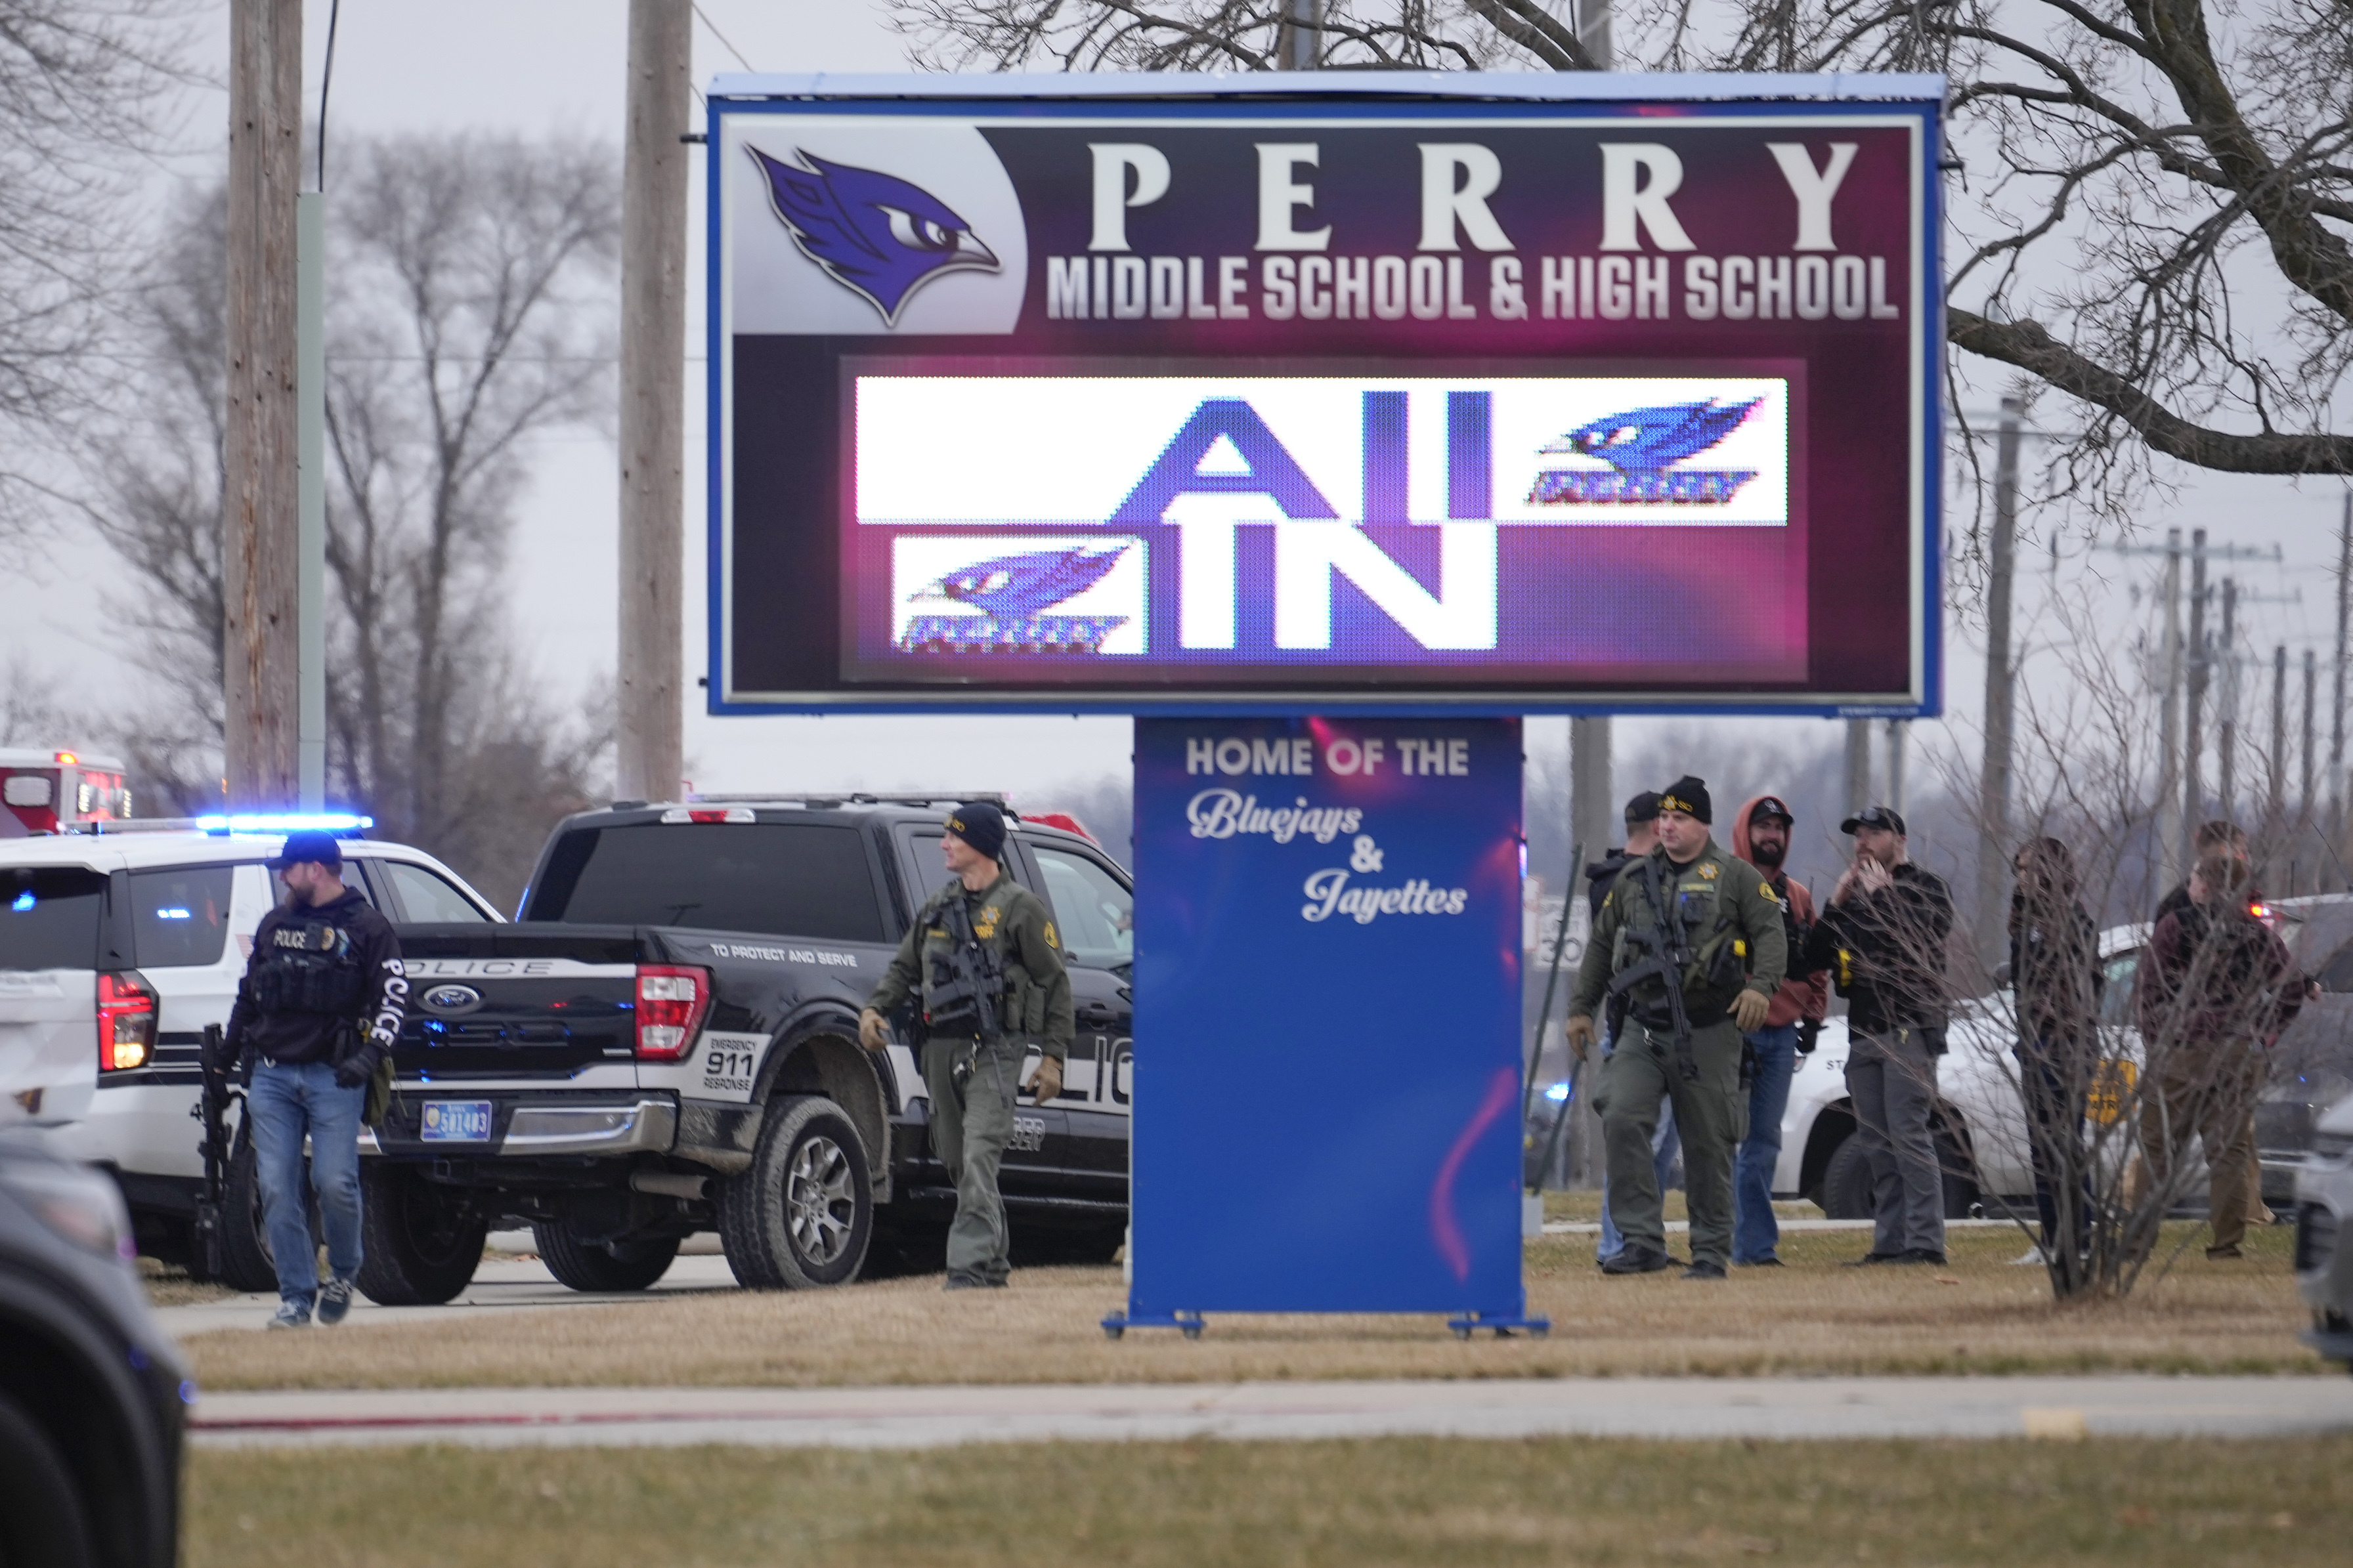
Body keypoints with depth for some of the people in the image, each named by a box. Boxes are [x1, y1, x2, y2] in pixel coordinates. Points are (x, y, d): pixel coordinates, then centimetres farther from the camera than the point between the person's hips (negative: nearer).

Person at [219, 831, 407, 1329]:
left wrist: (370, 1054, -13)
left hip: (334, 1079, -4)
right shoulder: (274, 925, 18)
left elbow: (393, 995, -1)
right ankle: (295, 1297, 1)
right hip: (272, 1077, 5)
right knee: (278, 1191, -4)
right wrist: (226, 1054, 26)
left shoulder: (366, 928, 3)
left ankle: (343, 1273, 14)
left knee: (334, 1183, -12)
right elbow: (249, 993, 27)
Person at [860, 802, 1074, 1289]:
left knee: (979, 1158, -18)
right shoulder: (937, 908, 17)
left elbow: (1054, 983, -1)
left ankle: (971, 1265, -23)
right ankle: (994, 1261, 22)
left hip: (993, 1048, -7)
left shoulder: (1020, 908, -1)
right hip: (941, 1046, 7)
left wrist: (1053, 1055, -8)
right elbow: (904, 967, 23)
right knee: (957, 1160, 10)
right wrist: (875, 1008, 3)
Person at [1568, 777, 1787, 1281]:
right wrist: (1581, 1007, 17)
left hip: (1709, 1034, -3)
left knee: (1708, 1144, 2)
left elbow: (1770, 933, -4)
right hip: (1643, 1031, 3)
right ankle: (1642, 1241, -15)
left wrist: (1761, 986, -21)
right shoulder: (1633, 879, 14)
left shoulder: (1734, 876, 3)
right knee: (1622, 1120, -17)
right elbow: (1601, 946, 21)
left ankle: (1711, 1252, 13)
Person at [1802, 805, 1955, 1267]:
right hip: (1864, 1034, 8)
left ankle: (1925, 1241, -17)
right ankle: (1891, 1241, 7)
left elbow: (1923, 938, -18)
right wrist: (1835, 905, 3)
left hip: (1909, 1027, -7)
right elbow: (1815, 959, 15)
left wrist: (1882, 895, -11)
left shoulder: (1925, 887, 2)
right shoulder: (1854, 896, 22)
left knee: (1909, 1136, -14)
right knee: (1876, 1143, 5)